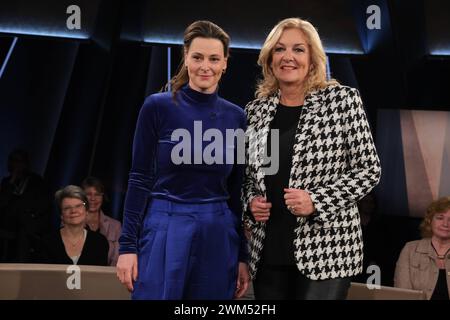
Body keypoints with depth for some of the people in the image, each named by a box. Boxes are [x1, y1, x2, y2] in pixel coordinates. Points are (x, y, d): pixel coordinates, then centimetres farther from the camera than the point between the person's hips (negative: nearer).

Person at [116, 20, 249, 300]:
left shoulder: (236, 117, 5)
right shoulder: (157, 107, -4)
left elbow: (237, 191, 8)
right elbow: (140, 180, -3)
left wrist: (242, 256, 8)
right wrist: (127, 245, -7)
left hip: (218, 238, 3)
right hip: (165, 233, -3)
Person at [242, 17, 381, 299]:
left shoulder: (343, 99, -3)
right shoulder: (256, 110, 8)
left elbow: (369, 170, -4)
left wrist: (316, 201, -15)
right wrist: (250, 203, -2)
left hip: (326, 249, -4)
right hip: (267, 252, 4)